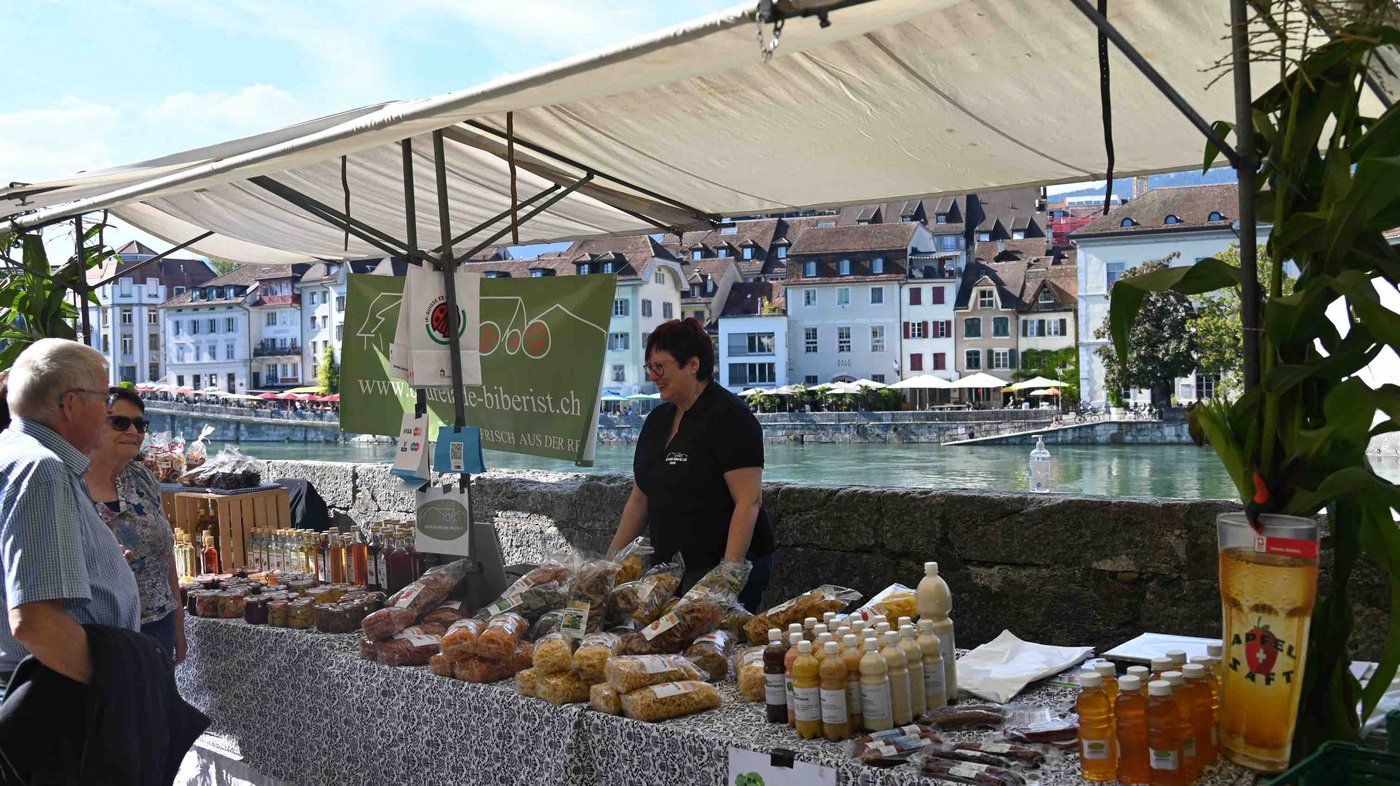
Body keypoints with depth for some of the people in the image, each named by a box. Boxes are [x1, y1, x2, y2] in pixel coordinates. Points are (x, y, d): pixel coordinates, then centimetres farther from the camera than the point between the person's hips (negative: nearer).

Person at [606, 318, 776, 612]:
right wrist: (612, 558, 13)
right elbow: (640, 498, 19)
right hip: (670, 569, 7)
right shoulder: (657, 420, 13)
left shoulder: (729, 417, -12)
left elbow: (749, 502, -18)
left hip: (724, 567, -7)